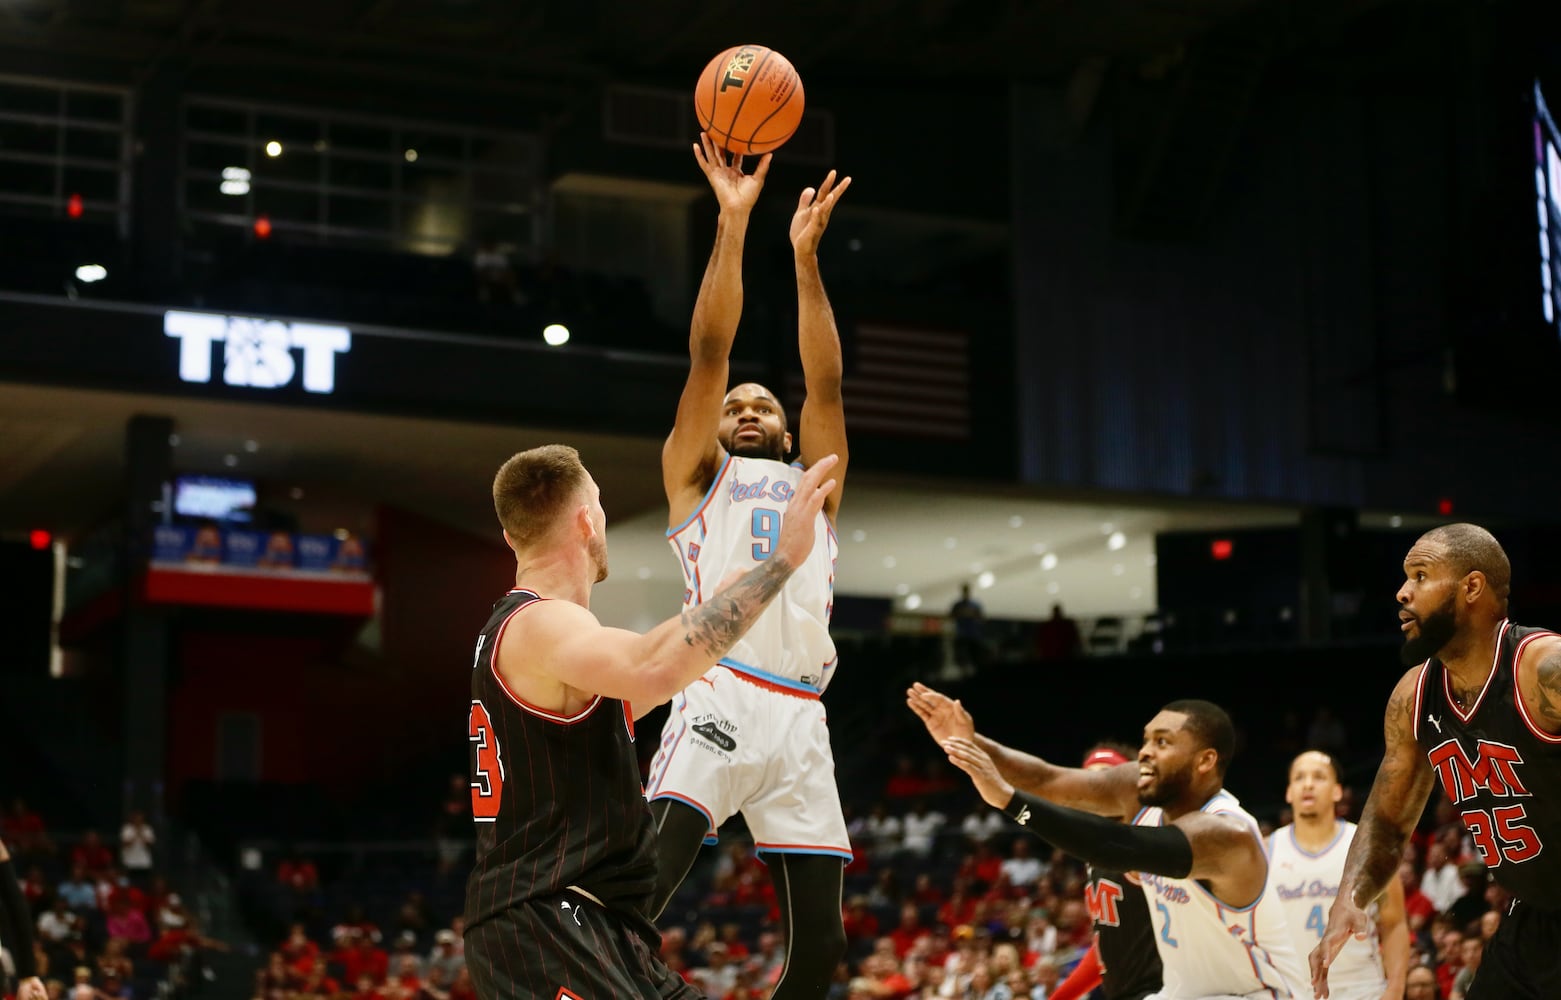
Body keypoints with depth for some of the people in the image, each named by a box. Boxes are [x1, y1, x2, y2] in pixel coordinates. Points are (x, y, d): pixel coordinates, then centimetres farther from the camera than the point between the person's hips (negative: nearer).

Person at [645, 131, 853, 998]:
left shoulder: (813, 487, 28)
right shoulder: (698, 474, 19)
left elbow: (826, 384, 15)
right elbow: (709, 355, 8)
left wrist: (806, 255, 10)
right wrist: (733, 224, 4)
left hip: (801, 718, 4)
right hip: (721, 697, -4)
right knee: (638, 897, -24)